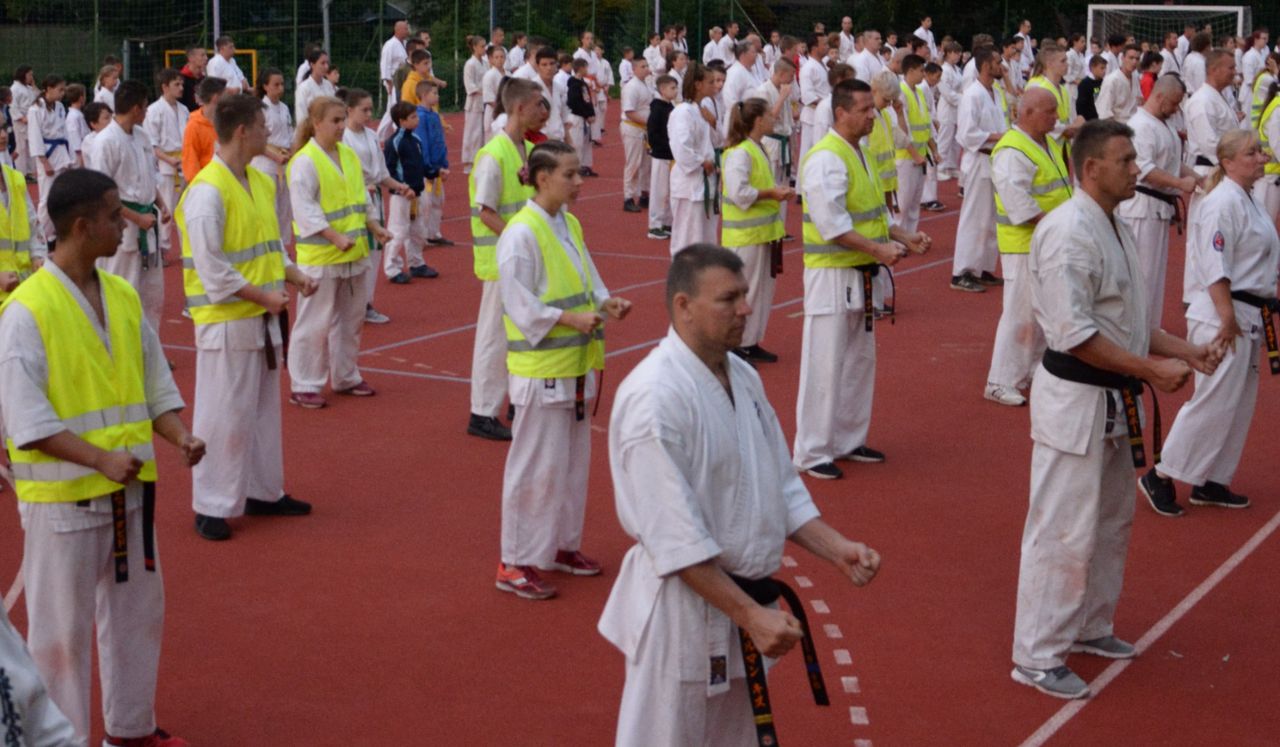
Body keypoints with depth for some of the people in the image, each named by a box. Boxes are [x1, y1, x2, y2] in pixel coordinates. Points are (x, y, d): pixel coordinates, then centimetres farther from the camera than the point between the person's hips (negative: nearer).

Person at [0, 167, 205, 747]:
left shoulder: (123, 296, 5)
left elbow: (153, 384, 12)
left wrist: (180, 437, -6)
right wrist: (102, 459, -25)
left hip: (130, 488, 7)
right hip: (63, 497, -7)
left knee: (138, 611, 19)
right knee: (62, 627, 4)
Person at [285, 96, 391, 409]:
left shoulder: (349, 155, 10)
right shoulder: (304, 162, -14)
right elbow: (304, 209, -19)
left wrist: (374, 226, 6)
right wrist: (335, 237, -24)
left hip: (354, 252, 8)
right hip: (320, 255, -8)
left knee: (351, 318, 17)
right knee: (315, 323, -3)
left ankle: (345, 377, 31)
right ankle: (303, 386, 7)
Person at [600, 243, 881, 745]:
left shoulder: (742, 376, 6)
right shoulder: (654, 397, -22)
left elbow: (780, 484, 14)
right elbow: (676, 539, -24)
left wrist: (836, 549, 0)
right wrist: (750, 615, -24)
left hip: (744, 600, 9)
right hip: (684, 604, -9)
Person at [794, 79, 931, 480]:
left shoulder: (857, 154, 14)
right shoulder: (826, 159, -18)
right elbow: (831, 224, -25)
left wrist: (903, 237, 7)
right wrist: (878, 249, -25)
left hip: (860, 275, 10)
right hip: (832, 276, -10)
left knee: (860, 361, 17)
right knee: (825, 366, -5)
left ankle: (848, 441, 29)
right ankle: (812, 453, 3)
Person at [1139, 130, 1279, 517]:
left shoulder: (1248, 201, 14)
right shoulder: (1223, 202, -16)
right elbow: (1215, 266, -22)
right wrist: (1228, 318, -23)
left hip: (1248, 316, 10)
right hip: (1221, 316, -10)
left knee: (1239, 404, 13)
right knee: (1214, 401, -9)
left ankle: (1211, 482, 21)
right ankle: (1161, 477, 0)